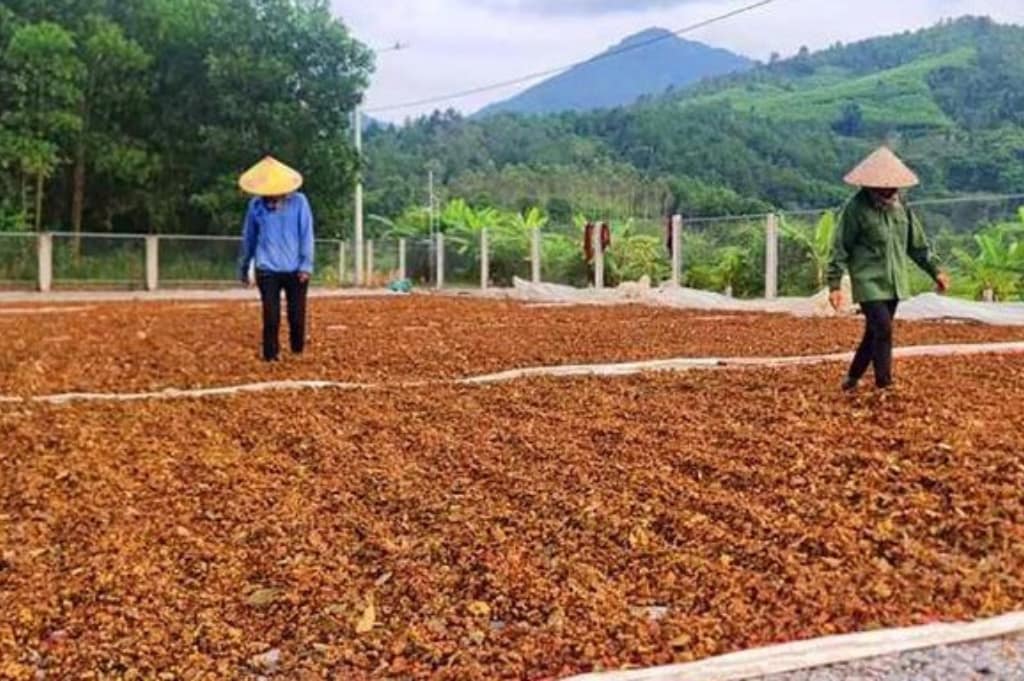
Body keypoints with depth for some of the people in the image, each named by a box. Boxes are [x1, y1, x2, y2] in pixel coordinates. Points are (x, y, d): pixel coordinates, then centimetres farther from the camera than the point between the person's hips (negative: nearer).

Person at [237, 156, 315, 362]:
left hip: (295, 270, 0)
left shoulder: (299, 201, -2)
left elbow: (307, 235, -1)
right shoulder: (256, 205, 3)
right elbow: (248, 238, 13)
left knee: (297, 316, 4)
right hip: (267, 271, 0)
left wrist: (306, 264, -7)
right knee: (271, 317, -3)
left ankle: (298, 353, 24)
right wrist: (244, 268, 20)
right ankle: (270, 357, 8)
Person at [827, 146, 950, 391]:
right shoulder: (856, 208, -10)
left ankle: (853, 378, 27)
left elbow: (917, 242, 17)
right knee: (883, 329, -15)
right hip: (869, 282, -6)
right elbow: (840, 248, -9)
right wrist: (834, 285, -13)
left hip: (894, 283, 6)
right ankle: (884, 385, -7)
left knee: (875, 332, 11)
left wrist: (935, 271, 14)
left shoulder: (900, 205, 8)